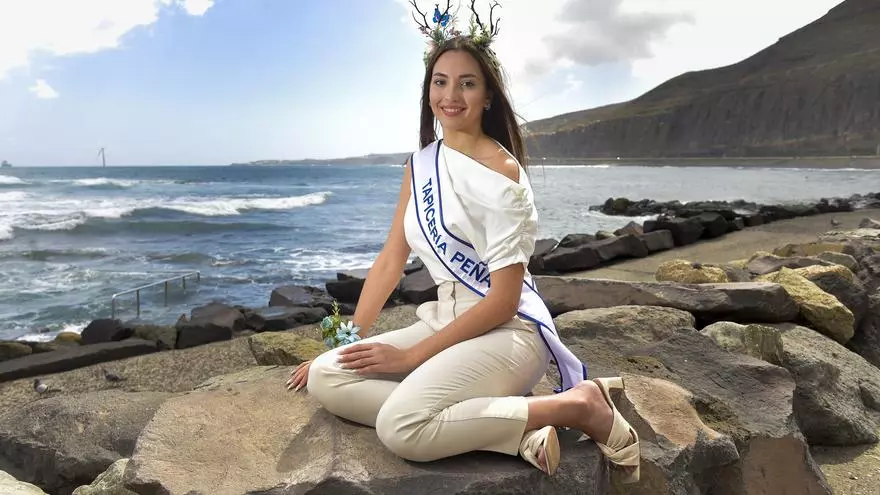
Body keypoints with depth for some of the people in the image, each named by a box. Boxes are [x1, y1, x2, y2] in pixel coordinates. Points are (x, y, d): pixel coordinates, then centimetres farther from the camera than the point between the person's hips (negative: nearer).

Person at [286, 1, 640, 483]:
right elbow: (390, 260, 10)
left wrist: (412, 356, -16)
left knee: (402, 426, -30)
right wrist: (348, 342, 4)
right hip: (445, 320, 8)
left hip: (508, 331, -8)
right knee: (326, 379, -10)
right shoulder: (420, 164, 8)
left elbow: (503, 300, -16)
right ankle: (515, 432, -14)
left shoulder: (500, 174, -15)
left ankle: (578, 406, -13)